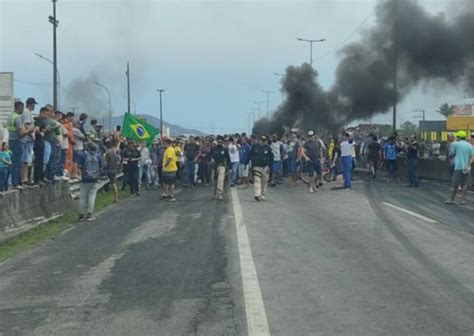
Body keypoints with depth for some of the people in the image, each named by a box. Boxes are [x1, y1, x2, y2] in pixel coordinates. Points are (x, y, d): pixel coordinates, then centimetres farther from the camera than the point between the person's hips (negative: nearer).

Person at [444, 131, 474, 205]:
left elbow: (452, 154, 5)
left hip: (458, 167, -2)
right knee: (465, 185, 7)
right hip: (466, 168, 2)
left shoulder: (455, 144, -2)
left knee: (455, 185, 4)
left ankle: (451, 199, 8)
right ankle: (463, 200, 3)